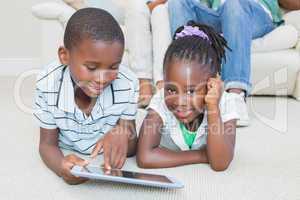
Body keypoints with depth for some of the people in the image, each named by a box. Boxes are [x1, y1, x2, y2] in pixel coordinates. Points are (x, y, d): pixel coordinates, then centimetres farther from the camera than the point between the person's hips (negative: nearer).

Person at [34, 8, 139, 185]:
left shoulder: (128, 84, -19)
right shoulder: (48, 84, -20)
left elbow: (131, 149, -11)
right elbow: (48, 143, -11)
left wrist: (123, 134, -36)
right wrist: (61, 166, -34)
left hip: (112, 163, 0)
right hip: (67, 158, 0)